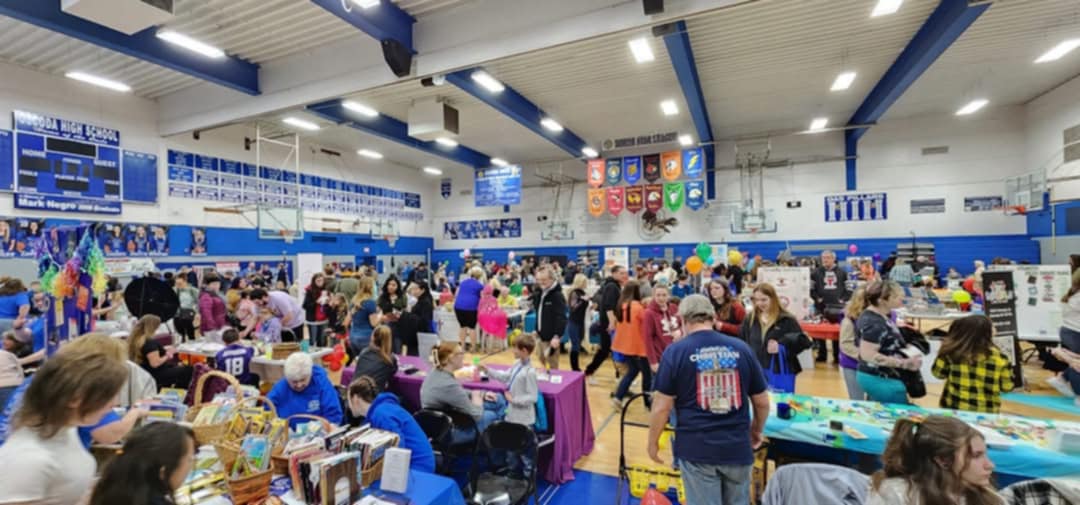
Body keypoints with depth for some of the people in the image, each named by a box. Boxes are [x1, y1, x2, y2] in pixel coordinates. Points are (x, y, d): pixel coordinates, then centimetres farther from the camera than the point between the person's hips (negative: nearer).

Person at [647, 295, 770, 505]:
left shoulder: (676, 351, -11)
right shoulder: (741, 348, -1)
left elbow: (662, 407, -11)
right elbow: (762, 402, 8)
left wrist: (653, 442, 4)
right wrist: (757, 431, 26)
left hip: (697, 449, -3)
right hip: (737, 447, 4)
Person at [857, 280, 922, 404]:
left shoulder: (880, 315, 6)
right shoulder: (874, 323, -26)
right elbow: (867, 355, -29)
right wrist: (904, 363, -26)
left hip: (877, 377, 10)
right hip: (881, 380, -10)